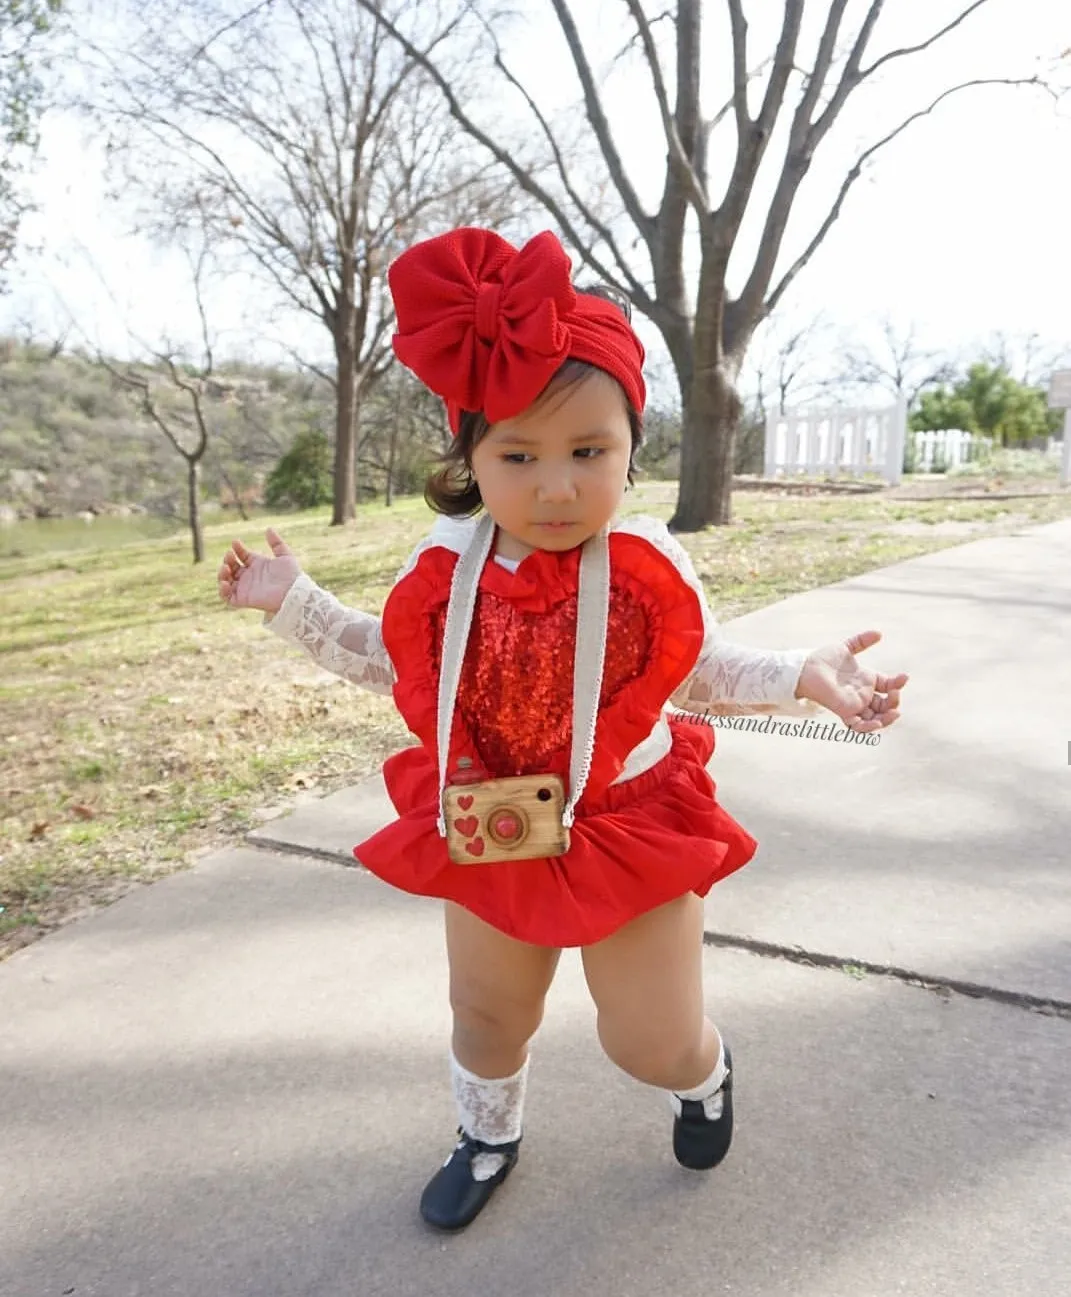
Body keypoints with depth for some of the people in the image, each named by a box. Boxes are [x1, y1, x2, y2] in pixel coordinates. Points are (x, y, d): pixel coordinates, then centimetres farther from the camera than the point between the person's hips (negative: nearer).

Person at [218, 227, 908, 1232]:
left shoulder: (650, 568, -18)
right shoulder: (447, 567, -13)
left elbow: (701, 672, -2)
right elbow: (397, 661, 4)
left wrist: (804, 677, -16)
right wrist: (294, 605, -1)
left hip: (629, 827, -2)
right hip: (488, 835, 3)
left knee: (653, 1039, 10)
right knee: (486, 1013, 23)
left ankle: (702, 1073, 50)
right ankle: (488, 1135, 56)